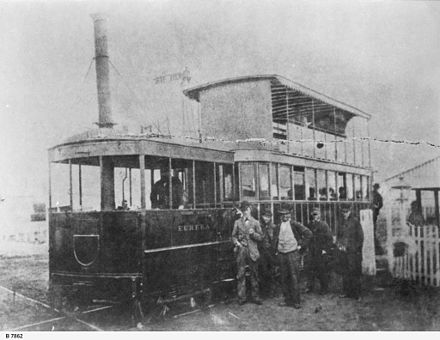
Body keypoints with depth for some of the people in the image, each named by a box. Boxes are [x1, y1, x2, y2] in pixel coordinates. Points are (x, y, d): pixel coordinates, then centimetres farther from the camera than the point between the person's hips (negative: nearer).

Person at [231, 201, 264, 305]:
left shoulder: (255, 222, 9)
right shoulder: (237, 222, 10)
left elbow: (261, 237, 8)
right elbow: (233, 236, 13)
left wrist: (253, 233, -11)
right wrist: (236, 242, -7)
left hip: (252, 251, 0)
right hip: (241, 251, 0)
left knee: (254, 275, 4)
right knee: (240, 275, -2)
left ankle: (255, 297, 13)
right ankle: (241, 297, 4)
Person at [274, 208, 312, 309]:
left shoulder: (294, 225, -3)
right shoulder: (278, 227, 10)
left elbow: (308, 234, -6)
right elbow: (275, 239, 29)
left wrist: (301, 246, -6)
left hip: (293, 254, -4)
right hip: (281, 255, 5)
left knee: (294, 278, -5)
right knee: (284, 279, 6)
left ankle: (296, 302, 0)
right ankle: (288, 300, 15)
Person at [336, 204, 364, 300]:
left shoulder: (355, 221, -3)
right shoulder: (341, 222, 14)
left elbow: (360, 237, -3)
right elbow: (339, 236, 22)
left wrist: (357, 248, -8)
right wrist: (339, 244, 5)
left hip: (353, 252, -5)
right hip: (343, 251, 5)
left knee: (354, 272, -4)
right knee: (345, 273, 8)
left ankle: (356, 293, 2)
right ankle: (346, 292, 15)